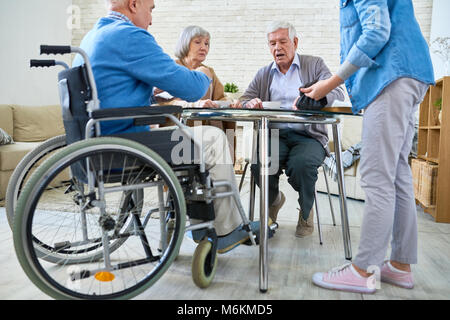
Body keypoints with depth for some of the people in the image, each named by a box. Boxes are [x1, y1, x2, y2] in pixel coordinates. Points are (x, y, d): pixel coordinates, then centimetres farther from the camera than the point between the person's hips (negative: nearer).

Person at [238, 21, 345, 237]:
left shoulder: (315, 65, 11)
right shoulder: (263, 74, 20)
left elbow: (337, 94, -5)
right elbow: (244, 101, 12)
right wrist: (251, 104, -15)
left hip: (308, 136, -2)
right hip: (275, 135, 2)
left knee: (301, 163, -34)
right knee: (258, 163, -29)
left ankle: (306, 211, 0)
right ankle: (273, 200, 7)